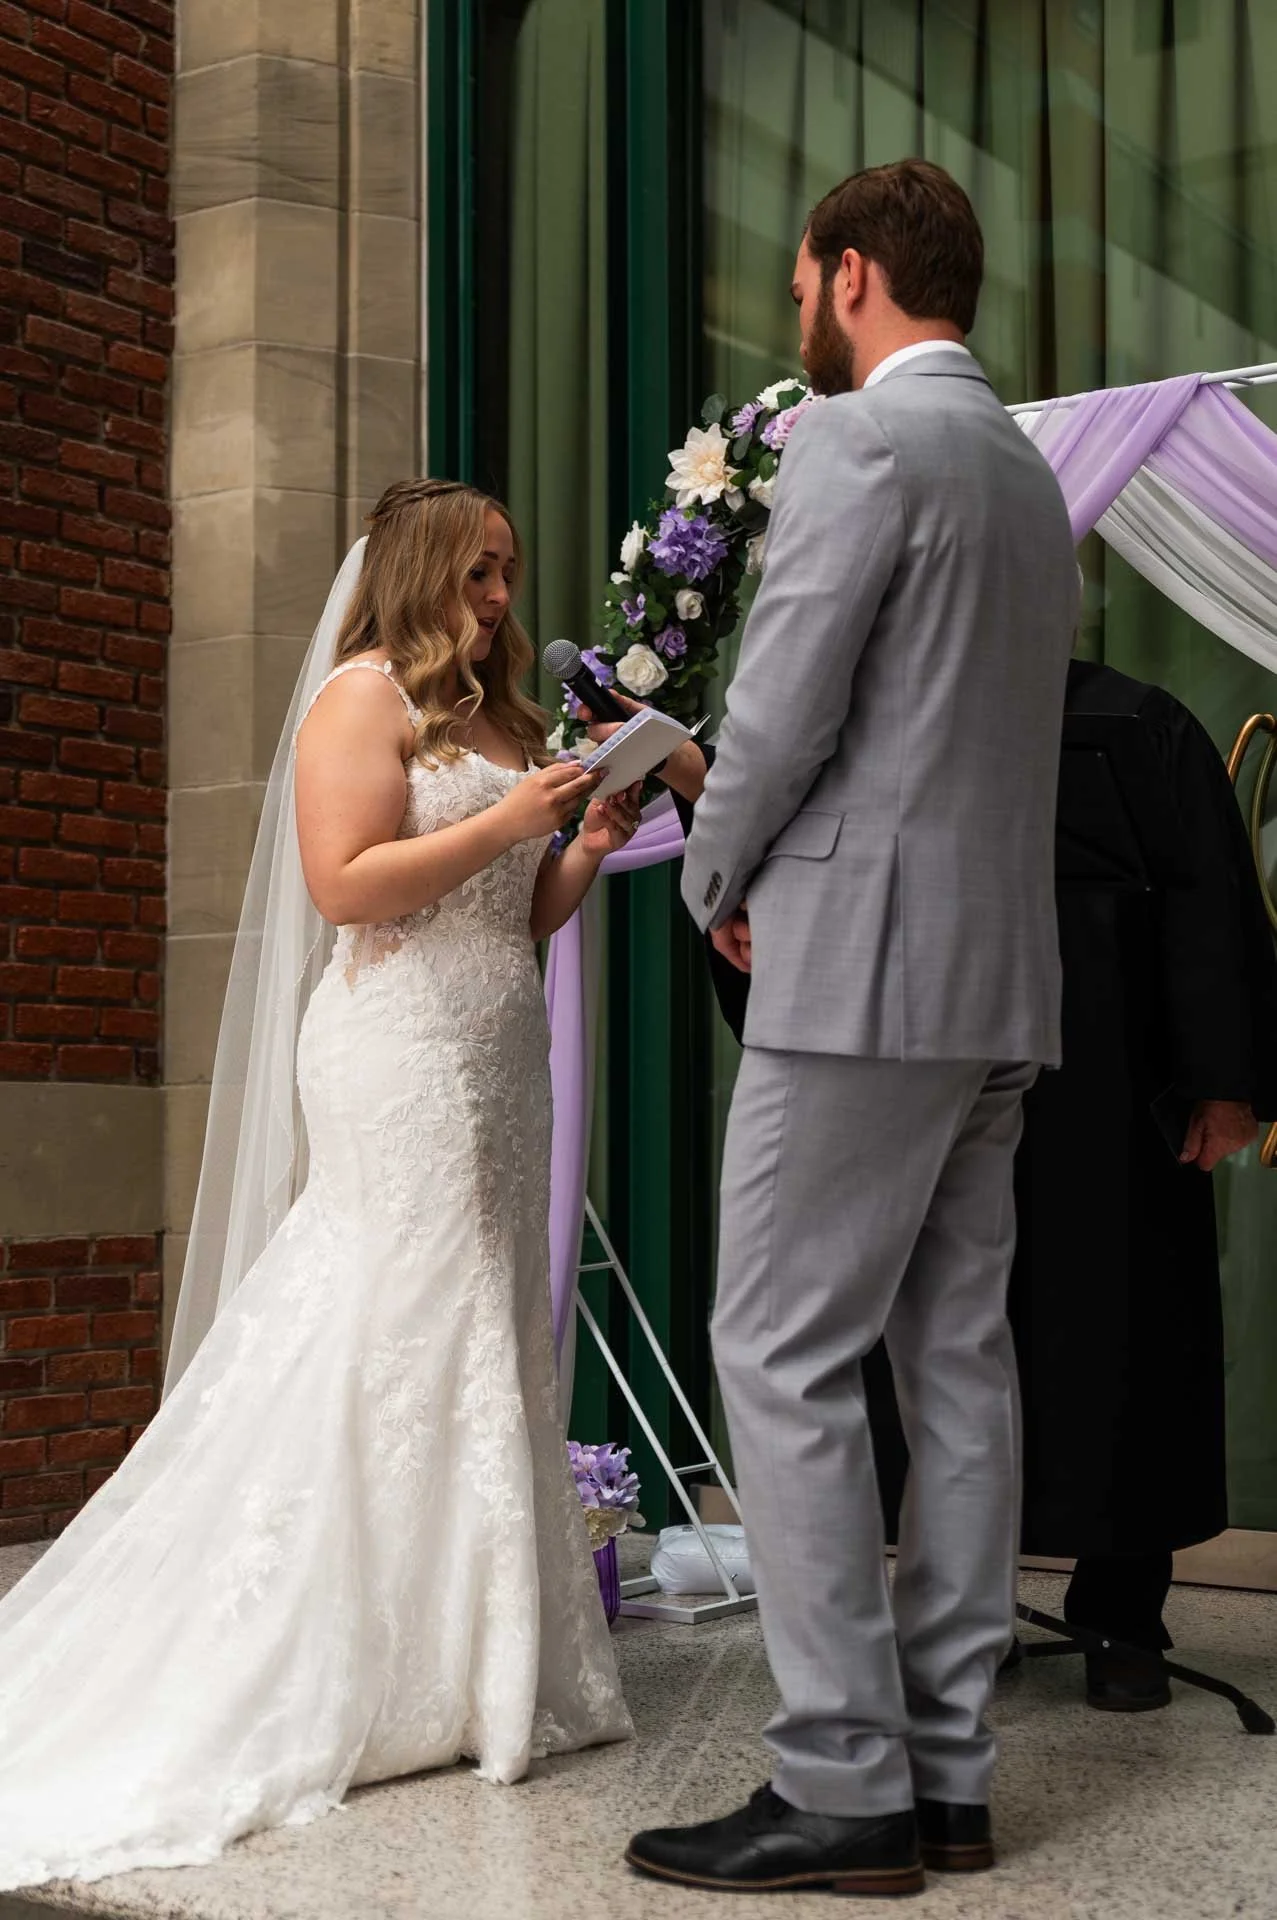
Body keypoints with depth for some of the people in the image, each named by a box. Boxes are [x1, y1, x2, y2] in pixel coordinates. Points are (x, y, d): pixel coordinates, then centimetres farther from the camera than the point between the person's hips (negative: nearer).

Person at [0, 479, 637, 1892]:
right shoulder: (364, 692, -4)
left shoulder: (496, 715, 21)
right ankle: (389, 1678, 0)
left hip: (498, 1059, 9)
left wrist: (585, 849, 5)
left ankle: (486, 1658, 11)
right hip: (402, 1051, -8)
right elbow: (343, 883, -15)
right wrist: (505, 823, -14)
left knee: (492, 1343, 6)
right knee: (407, 1344, -7)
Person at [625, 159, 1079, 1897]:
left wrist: (719, 881, 3)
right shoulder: (1031, 472, 20)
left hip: (867, 969, -9)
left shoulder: (858, 438, -8)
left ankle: (844, 1787, -4)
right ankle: (947, 1771, 14)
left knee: (783, 1361, -6)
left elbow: (782, 707, -14)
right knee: (958, 1364, 8)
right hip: (1001, 980, 9)